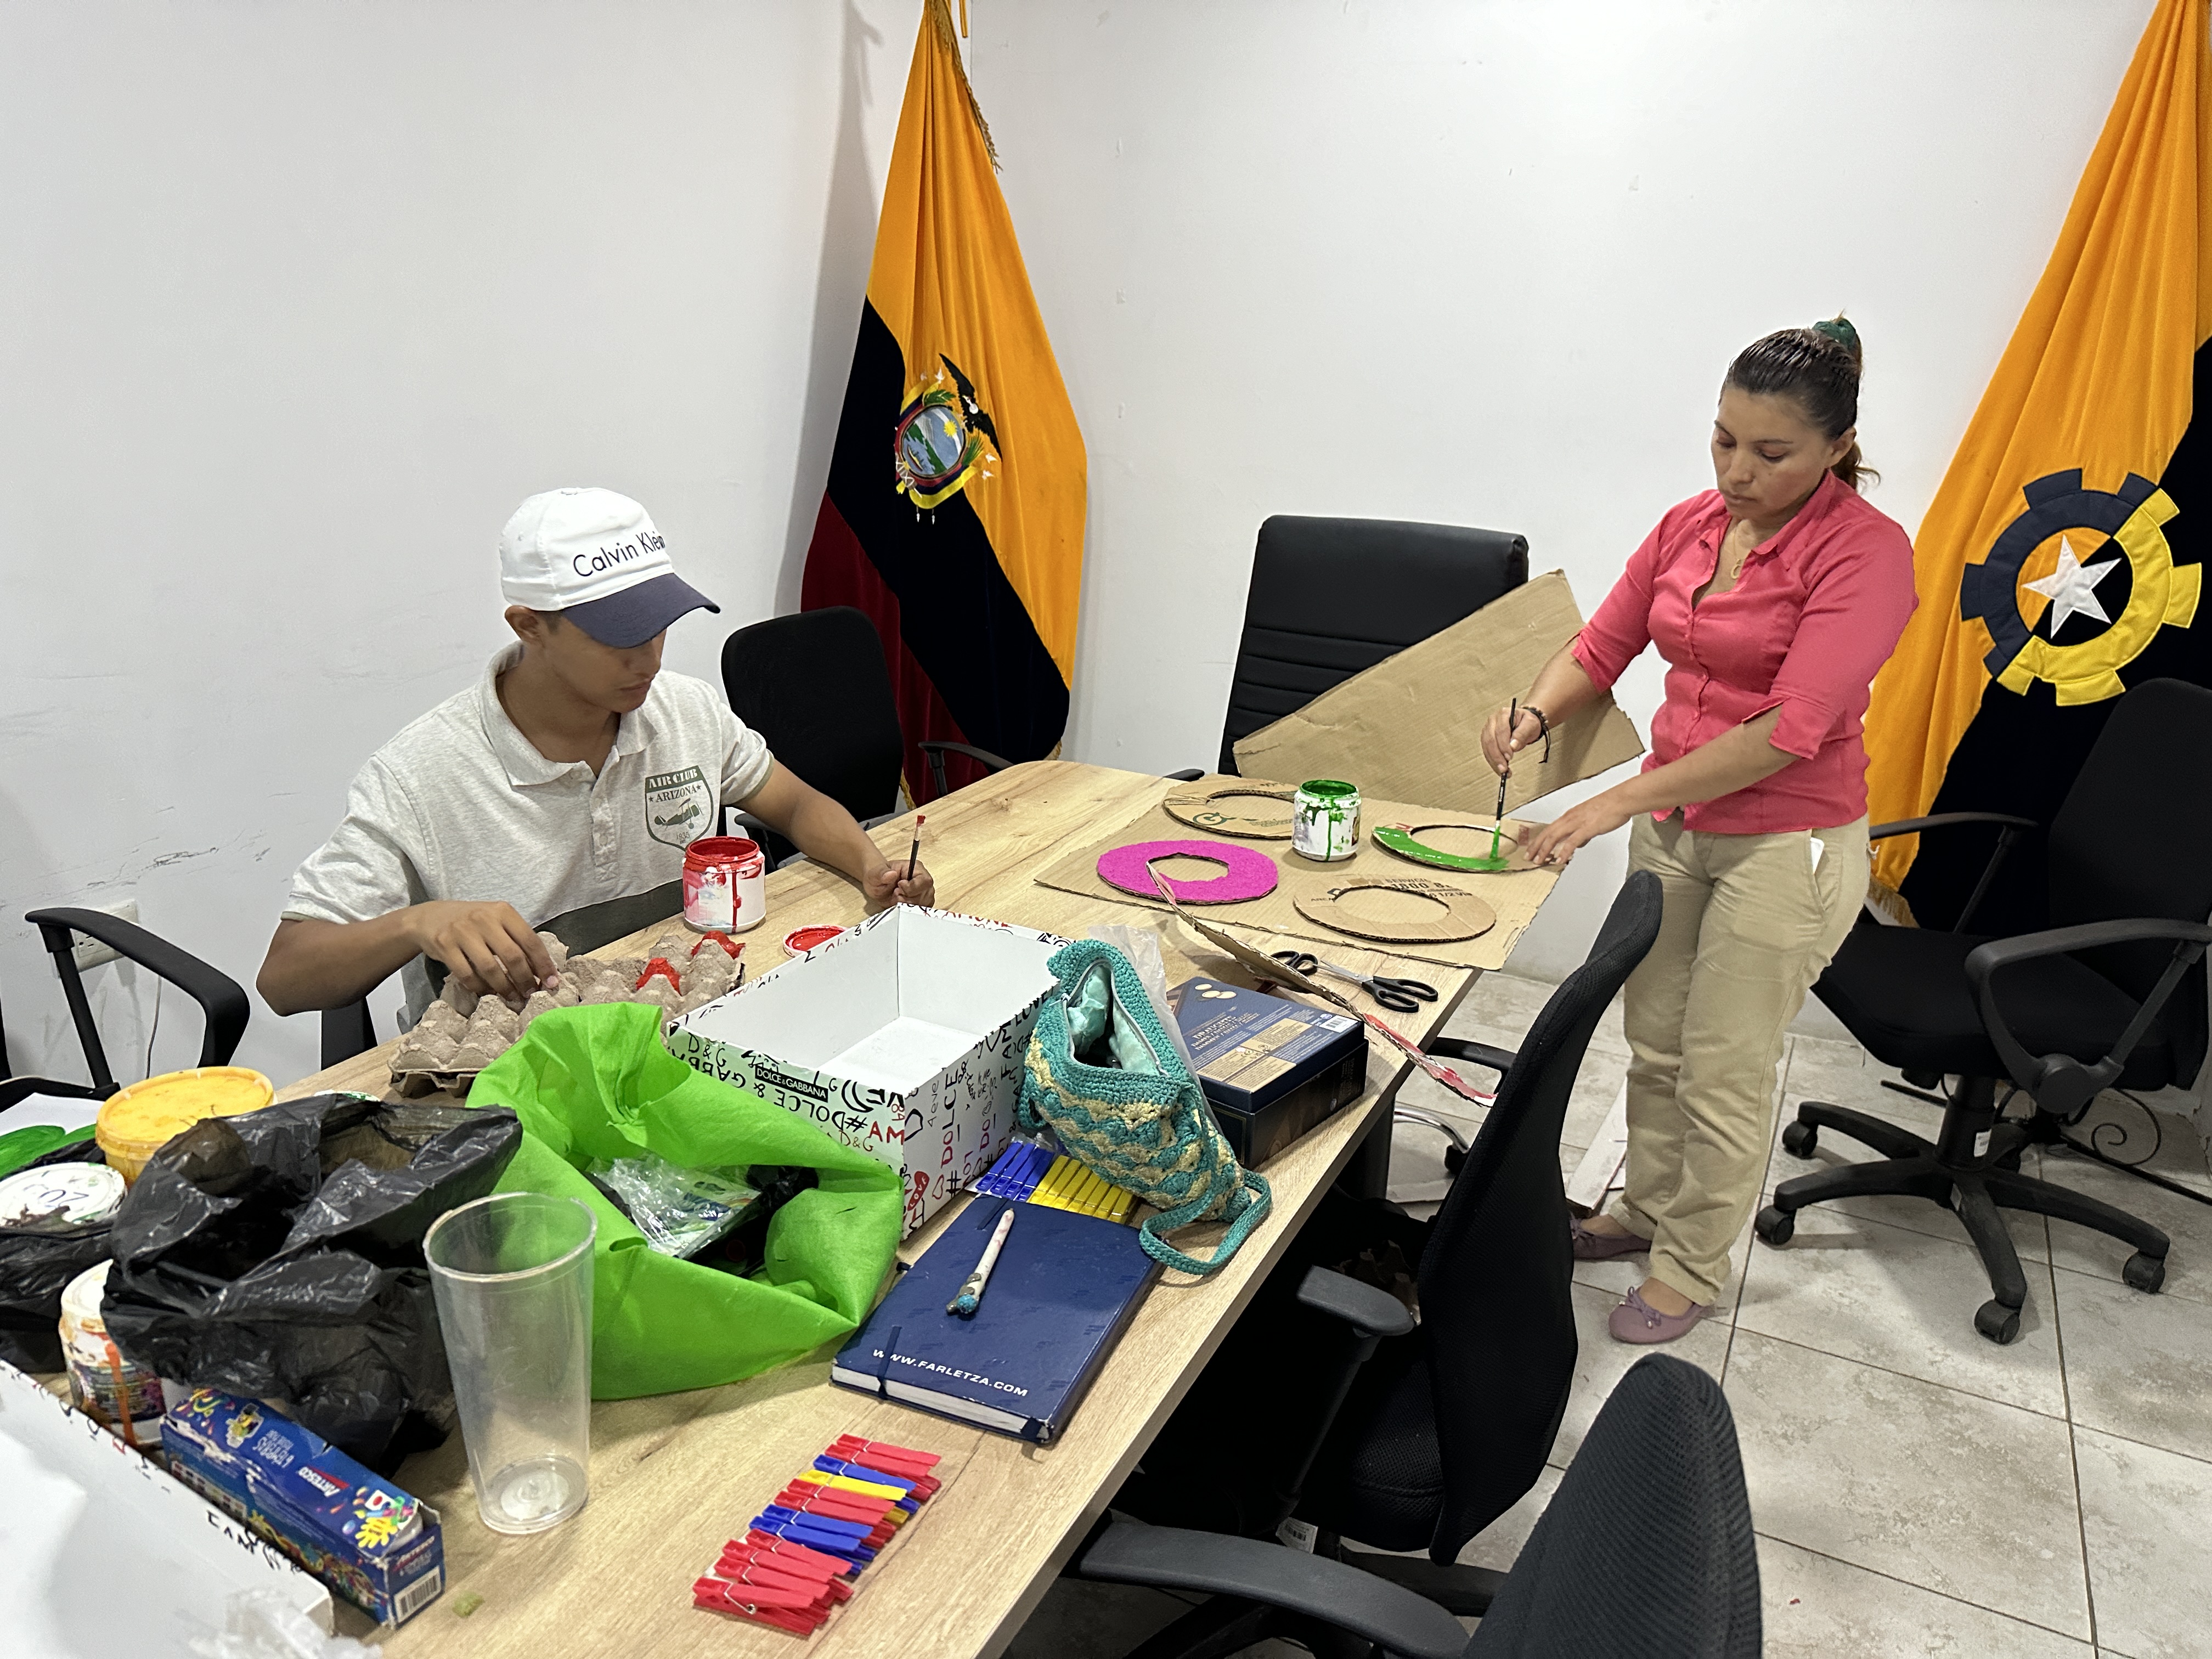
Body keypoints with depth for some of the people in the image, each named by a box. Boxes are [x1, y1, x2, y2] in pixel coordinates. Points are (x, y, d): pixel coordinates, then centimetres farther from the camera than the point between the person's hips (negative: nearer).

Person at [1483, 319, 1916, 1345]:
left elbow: (1789, 730, -25)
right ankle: (1647, 1210, 39)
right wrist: (1535, 713, -14)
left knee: (1724, 1075, 5)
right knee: (1654, 1044, 18)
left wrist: (1614, 803, -29)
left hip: (1786, 845, -6)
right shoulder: (1689, 526, 3)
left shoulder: (1864, 550, -18)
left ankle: (1692, 1270, 25)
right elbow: (1601, 647, 9)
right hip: (1672, 823, 6)